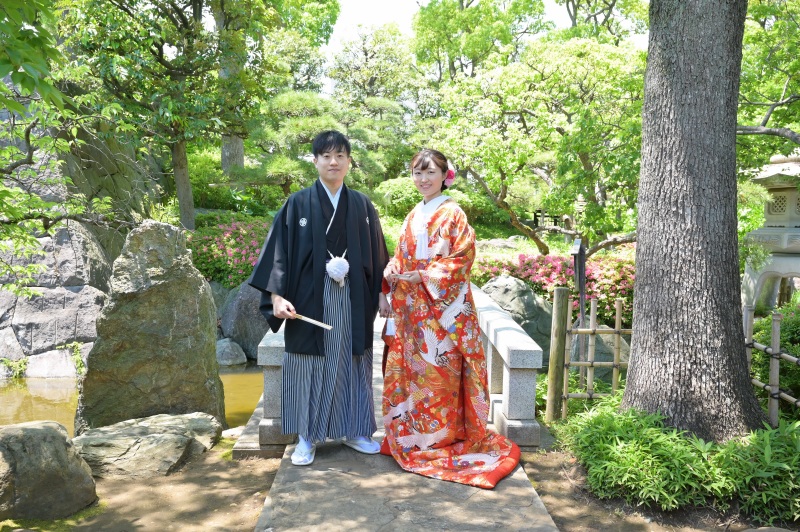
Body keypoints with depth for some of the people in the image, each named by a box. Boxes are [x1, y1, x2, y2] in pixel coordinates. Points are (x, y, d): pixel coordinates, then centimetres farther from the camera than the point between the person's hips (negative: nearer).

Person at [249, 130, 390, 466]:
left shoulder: (361, 205, 7)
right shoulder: (298, 204, -1)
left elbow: (376, 252, 12)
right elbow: (279, 250, -4)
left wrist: (382, 293, 9)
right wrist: (277, 295, -12)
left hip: (353, 299, 2)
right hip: (311, 298, -2)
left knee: (352, 363, 9)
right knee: (310, 365, 4)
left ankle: (353, 430, 24)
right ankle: (307, 437, 17)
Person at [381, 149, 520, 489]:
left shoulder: (452, 214, -7)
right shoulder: (413, 217, 15)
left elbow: (461, 259, -14)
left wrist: (421, 276, -18)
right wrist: (391, 271, -1)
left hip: (441, 306, -7)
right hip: (412, 309, 7)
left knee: (438, 372, -2)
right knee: (410, 370, 11)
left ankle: (441, 436, 11)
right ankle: (410, 434, 24)